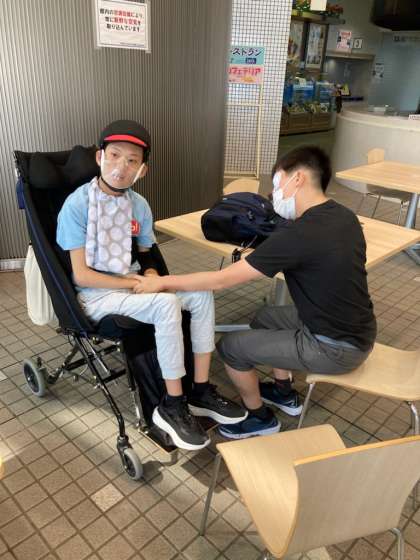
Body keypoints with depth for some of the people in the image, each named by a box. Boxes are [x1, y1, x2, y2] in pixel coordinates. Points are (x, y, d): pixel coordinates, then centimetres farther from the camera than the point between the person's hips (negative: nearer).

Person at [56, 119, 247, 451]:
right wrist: (135, 283, -18)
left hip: (130, 282, 6)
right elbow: (81, 275, -16)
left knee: (201, 294, -13)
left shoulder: (140, 205, 2)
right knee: (166, 303, -31)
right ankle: (172, 406, -16)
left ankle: (201, 391, -4)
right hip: (94, 294, -6)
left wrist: (151, 275, -9)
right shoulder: (77, 205, -15)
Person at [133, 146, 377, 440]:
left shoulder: (299, 233, -27)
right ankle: (284, 393, 37)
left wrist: (163, 281, -11)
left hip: (337, 348, -8)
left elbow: (222, 279, -23)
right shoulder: (344, 216, 0)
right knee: (266, 317, 23)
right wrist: (255, 261, 5)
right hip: (357, 331, 9)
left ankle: (260, 418, 24)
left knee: (231, 346, 1)